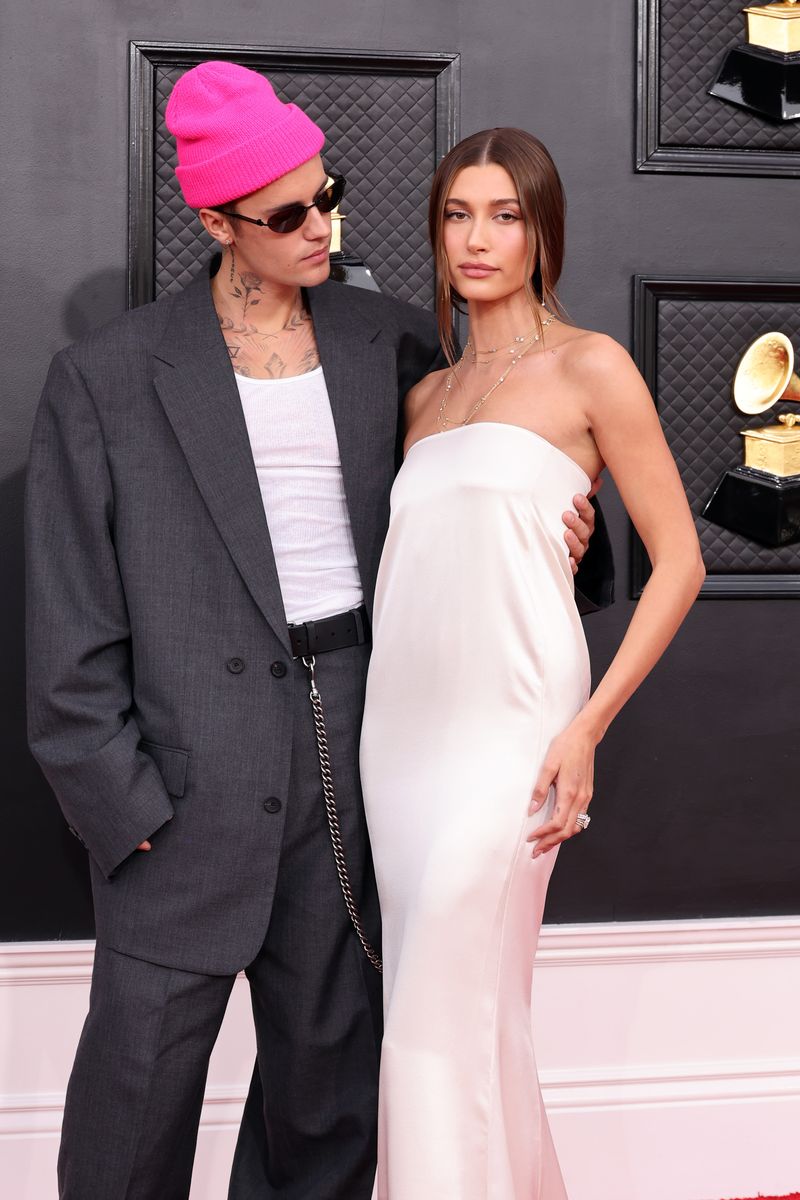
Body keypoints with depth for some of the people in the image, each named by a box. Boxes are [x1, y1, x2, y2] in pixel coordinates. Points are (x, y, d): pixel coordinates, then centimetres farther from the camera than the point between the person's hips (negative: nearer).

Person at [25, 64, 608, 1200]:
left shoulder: (387, 338, 8)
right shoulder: (108, 377, -2)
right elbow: (71, 623, -3)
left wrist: (558, 527, 2)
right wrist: (119, 803, -9)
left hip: (353, 746, 4)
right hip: (194, 767, -3)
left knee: (332, 1045, 13)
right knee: (145, 1058, 3)